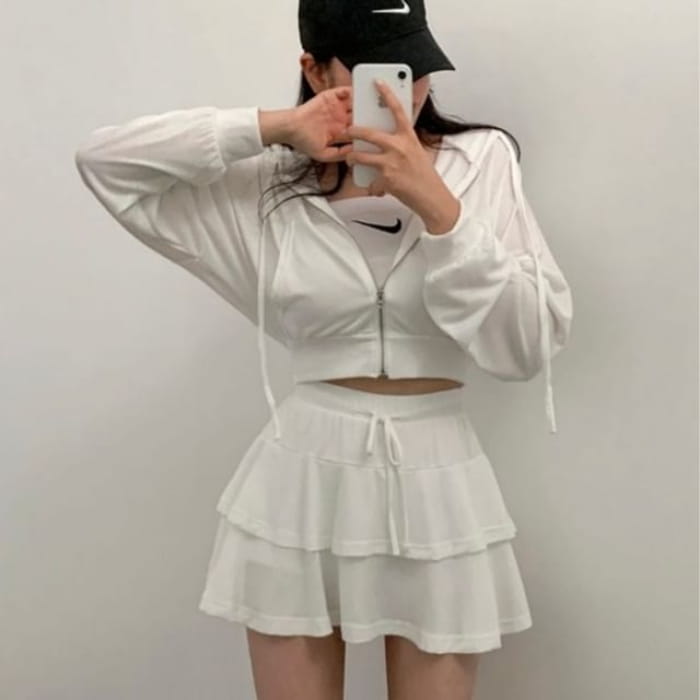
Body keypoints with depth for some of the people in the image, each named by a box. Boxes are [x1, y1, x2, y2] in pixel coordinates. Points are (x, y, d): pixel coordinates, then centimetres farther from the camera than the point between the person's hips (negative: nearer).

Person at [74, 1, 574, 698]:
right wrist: (271, 127, -12)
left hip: (435, 480, 0)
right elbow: (103, 159, -5)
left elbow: (527, 347, -9)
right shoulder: (271, 184, 0)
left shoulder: (481, 161, -2)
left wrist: (438, 206, -20)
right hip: (303, 478, 0)